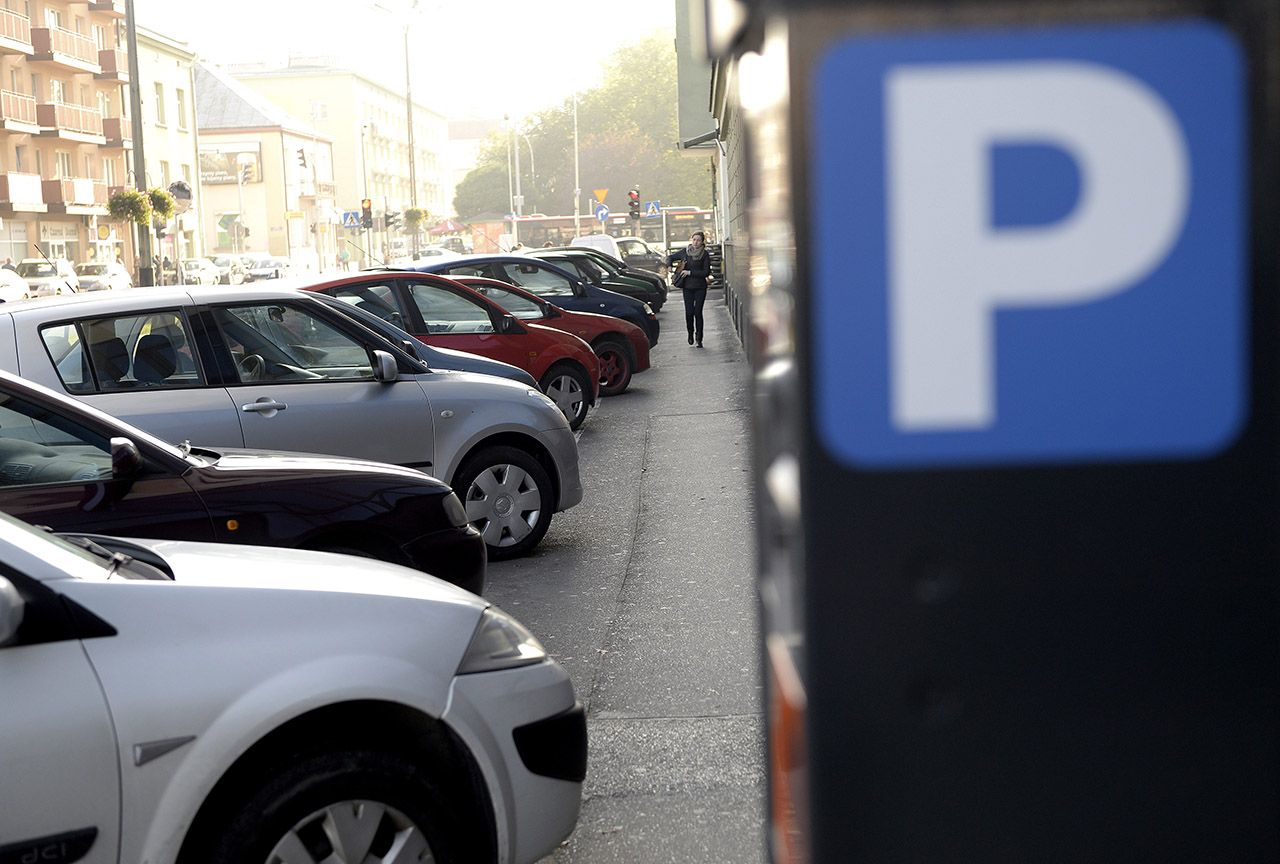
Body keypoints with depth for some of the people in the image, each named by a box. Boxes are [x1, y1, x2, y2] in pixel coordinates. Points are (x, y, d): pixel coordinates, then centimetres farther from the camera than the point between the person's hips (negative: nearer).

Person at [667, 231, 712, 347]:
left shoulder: (704, 255, -4)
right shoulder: (685, 251, 3)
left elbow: (706, 272, -9)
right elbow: (670, 257, 17)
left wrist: (690, 272, -13)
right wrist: (669, 266, -2)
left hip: (700, 287, -2)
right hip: (687, 287, 2)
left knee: (698, 312, -6)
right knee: (689, 312, -2)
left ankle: (699, 338, 4)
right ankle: (690, 333, 24)